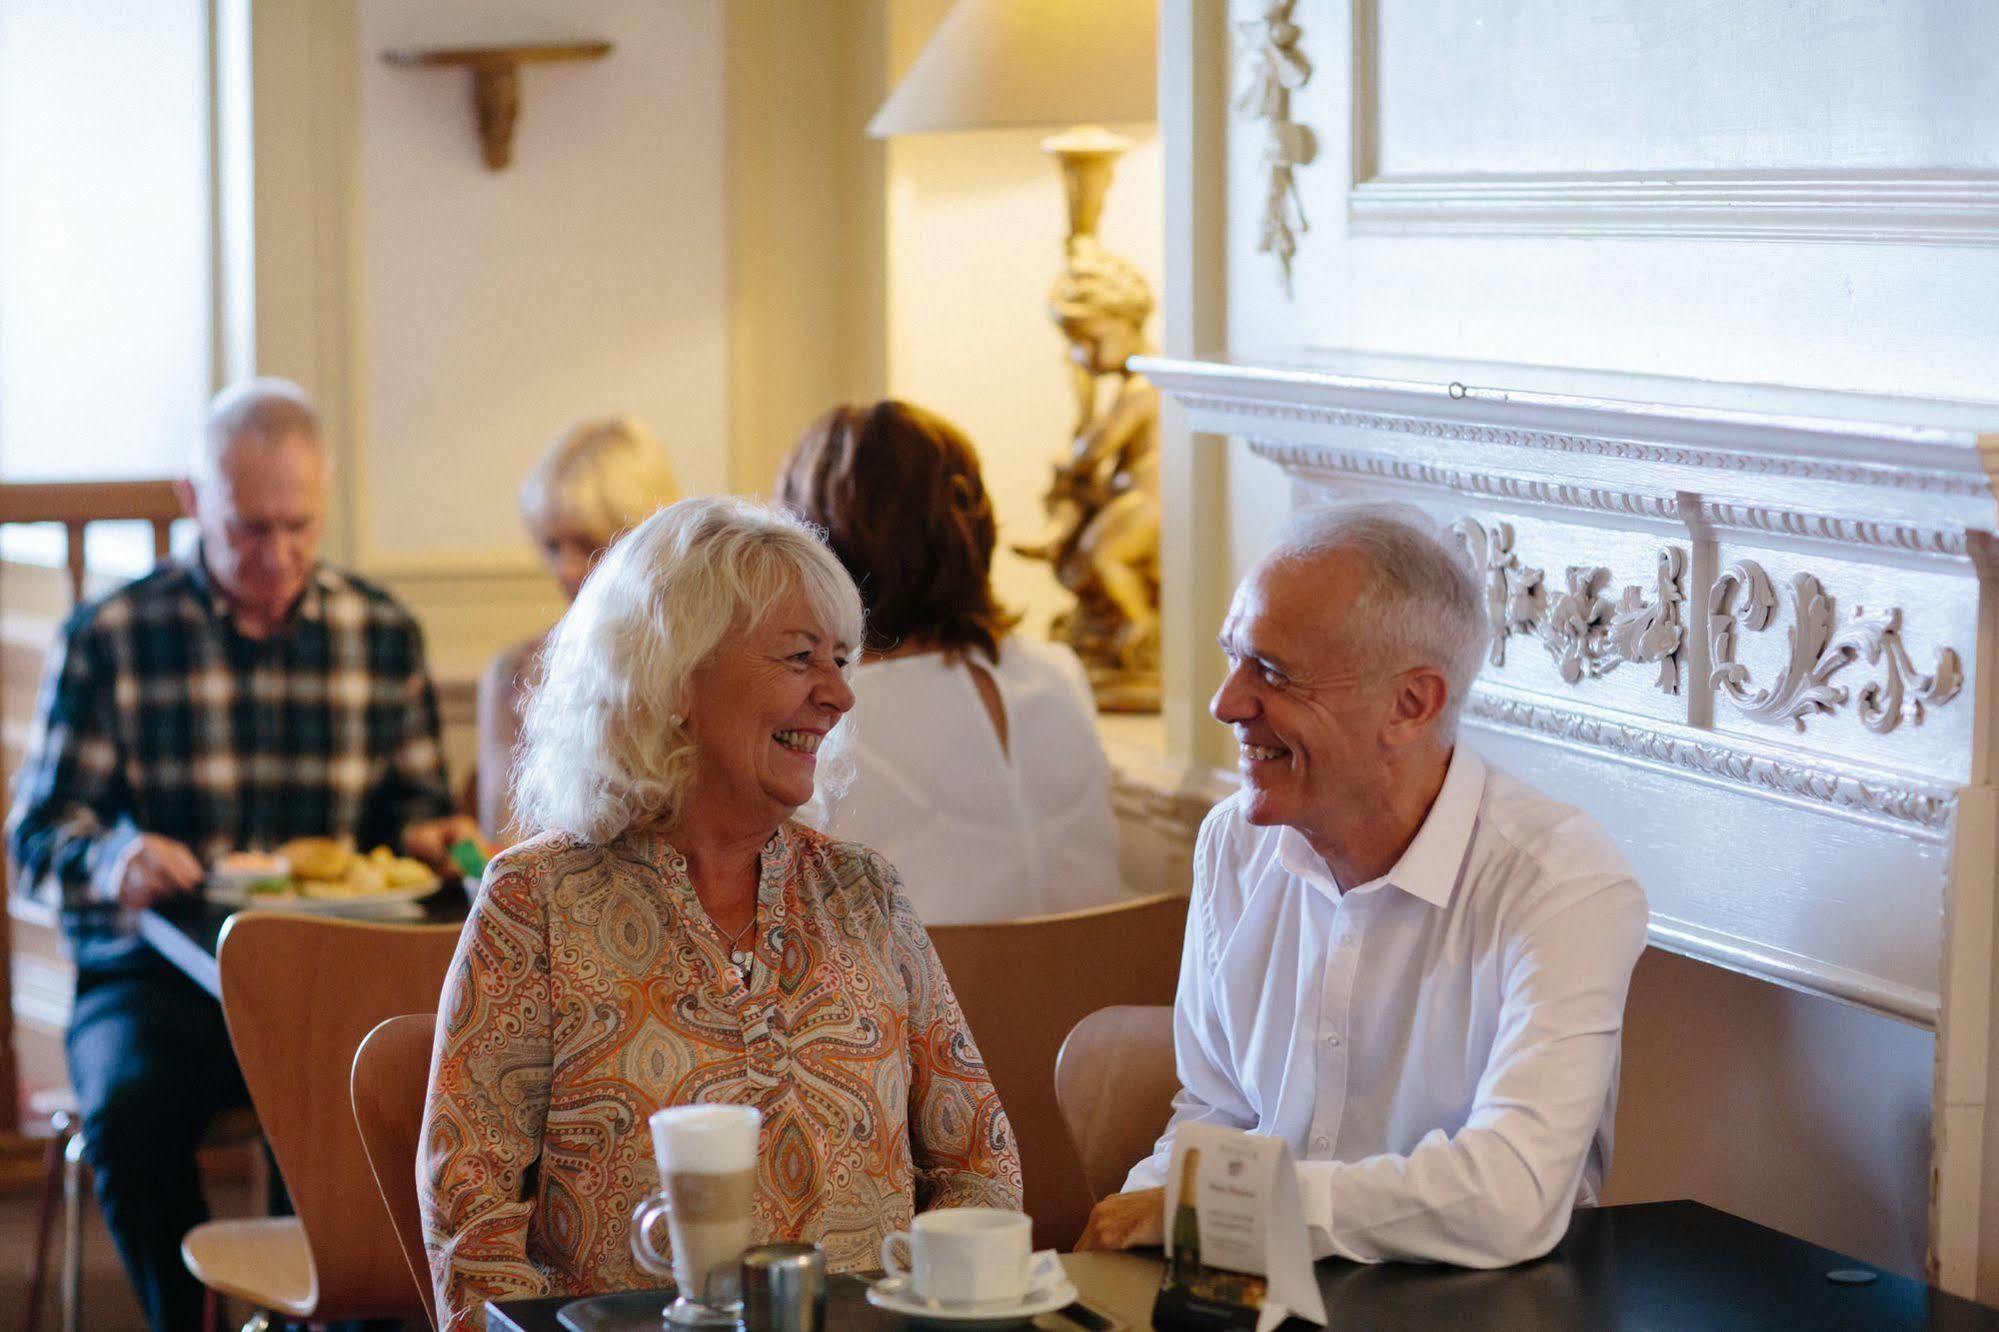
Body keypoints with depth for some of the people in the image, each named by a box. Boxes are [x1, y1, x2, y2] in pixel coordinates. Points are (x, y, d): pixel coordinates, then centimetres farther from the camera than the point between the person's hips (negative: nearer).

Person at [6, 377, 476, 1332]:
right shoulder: (108, 637, 2)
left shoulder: (383, 635, 11)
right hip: (156, 975, -1)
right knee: (131, 1109, -33)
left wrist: (426, 835, -6)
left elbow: (414, 802, 19)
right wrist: (115, 863, -23)